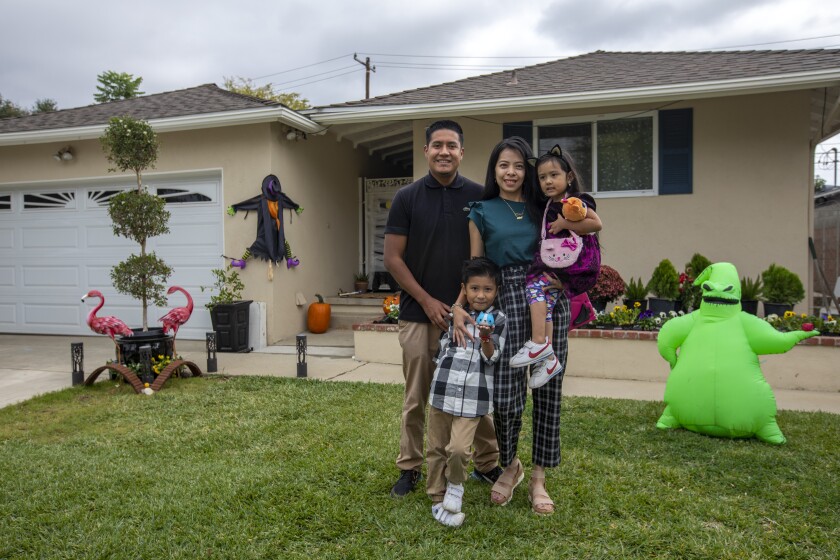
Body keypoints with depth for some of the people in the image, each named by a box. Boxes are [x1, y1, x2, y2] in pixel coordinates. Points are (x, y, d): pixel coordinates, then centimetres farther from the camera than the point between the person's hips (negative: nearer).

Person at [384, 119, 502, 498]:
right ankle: (410, 468, 24)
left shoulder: (479, 196, 2)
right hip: (419, 314, -1)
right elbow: (393, 258, -2)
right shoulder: (407, 198, -1)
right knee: (417, 398, 9)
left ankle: (487, 464, 26)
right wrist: (427, 301, -9)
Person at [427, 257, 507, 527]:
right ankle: (437, 499, 27)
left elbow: (491, 358, -7)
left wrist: (486, 338, -23)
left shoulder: (497, 319, 0)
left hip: (473, 395, -3)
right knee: (436, 448, 10)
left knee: (458, 448, -15)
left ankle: (455, 485, 16)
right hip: (443, 389, 3)